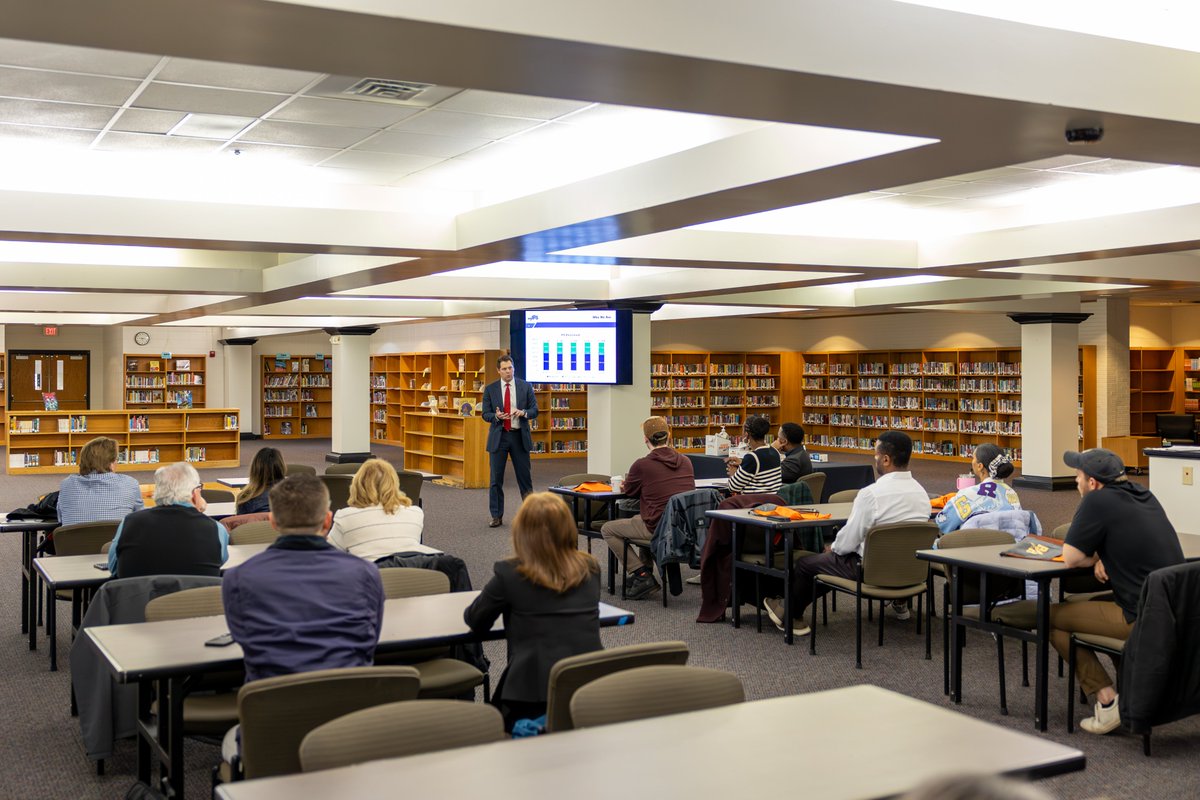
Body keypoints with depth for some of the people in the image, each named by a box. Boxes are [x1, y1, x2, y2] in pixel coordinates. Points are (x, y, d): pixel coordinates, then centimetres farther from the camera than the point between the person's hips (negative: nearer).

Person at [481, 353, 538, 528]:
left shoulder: (525, 387, 2)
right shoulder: (490, 389, 2)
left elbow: (534, 411, 3)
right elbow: (485, 414, 3)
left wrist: (523, 413, -18)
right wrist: (497, 416, -18)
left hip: (519, 436, 0)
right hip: (499, 436, 0)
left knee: (524, 477, 5)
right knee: (496, 479, 2)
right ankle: (496, 516, 10)